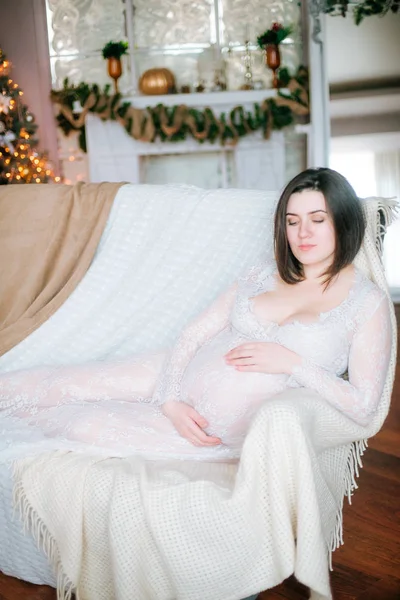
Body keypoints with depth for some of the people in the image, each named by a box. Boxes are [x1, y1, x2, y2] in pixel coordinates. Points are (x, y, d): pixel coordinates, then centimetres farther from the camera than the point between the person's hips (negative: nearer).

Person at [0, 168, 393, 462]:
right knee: (65, 385, -5)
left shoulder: (368, 303, -7)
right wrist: (170, 401, -13)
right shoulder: (261, 277, 6)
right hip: (181, 383, 4)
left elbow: (363, 406, -13)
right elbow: (192, 335, 3)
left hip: (228, 432, -4)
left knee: (87, 426, -13)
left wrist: (292, 363, -20)